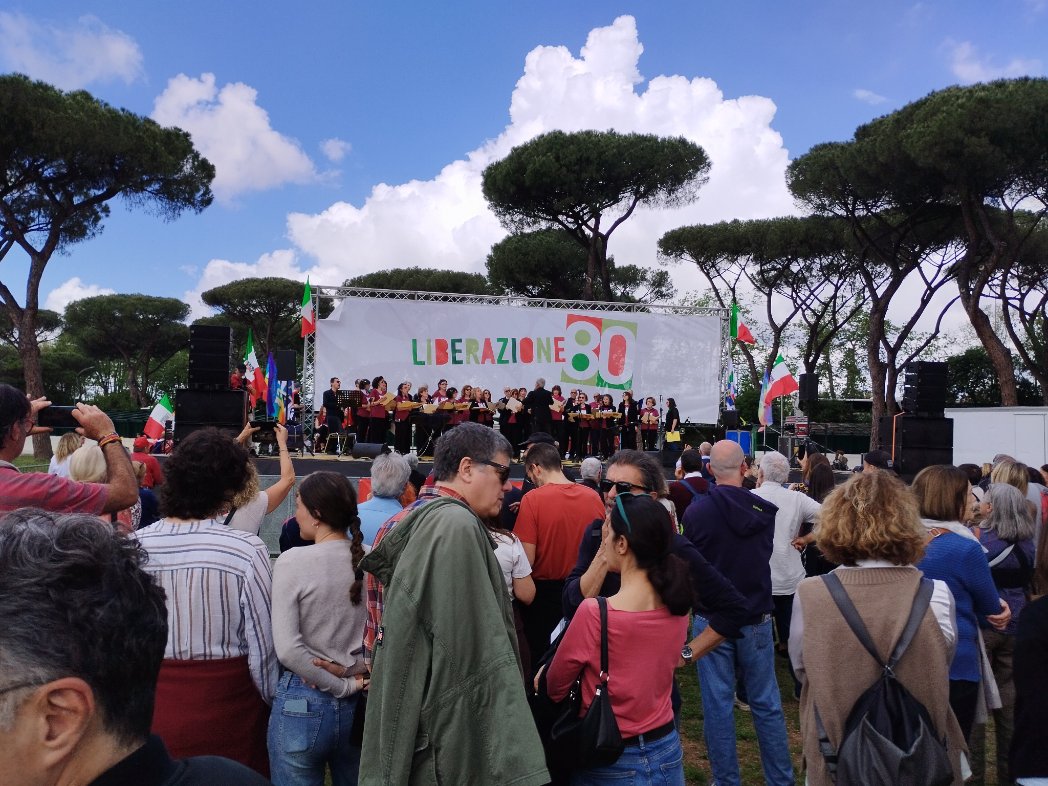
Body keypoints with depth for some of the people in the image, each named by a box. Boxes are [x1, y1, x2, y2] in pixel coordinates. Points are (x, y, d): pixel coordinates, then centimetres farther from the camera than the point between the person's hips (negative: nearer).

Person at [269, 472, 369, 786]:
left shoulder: (292, 561, -15)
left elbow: (288, 650, -19)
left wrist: (344, 687, -11)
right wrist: (356, 681, 3)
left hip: (303, 703, -4)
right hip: (362, 702, 4)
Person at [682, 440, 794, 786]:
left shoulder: (695, 512, -15)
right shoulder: (765, 510, -7)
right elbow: (765, 553, 9)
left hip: (712, 619, -3)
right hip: (756, 618, 3)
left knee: (718, 705, 8)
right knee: (767, 703, 14)